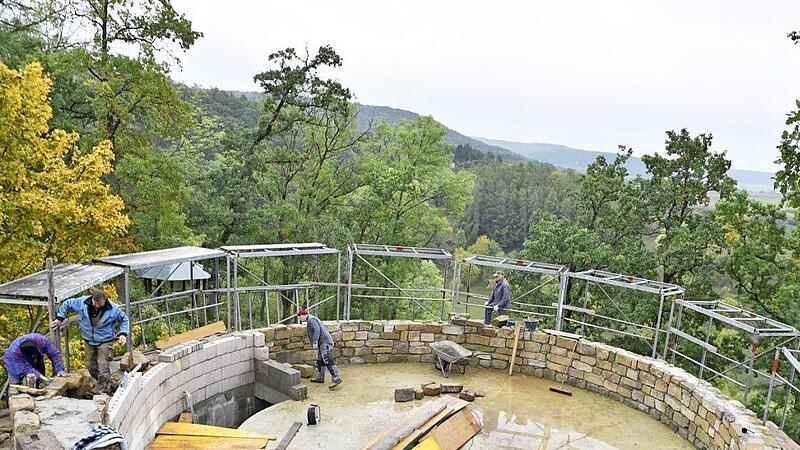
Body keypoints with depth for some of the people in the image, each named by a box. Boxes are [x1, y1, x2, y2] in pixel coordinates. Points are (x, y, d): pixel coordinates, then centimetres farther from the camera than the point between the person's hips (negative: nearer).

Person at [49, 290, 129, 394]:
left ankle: (104, 392, -6)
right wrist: (59, 318, 5)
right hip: (89, 341, 4)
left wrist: (123, 333, -14)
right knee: (91, 367, 12)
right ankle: (106, 385, 31)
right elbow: (67, 303, 9)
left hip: (104, 341, -4)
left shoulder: (113, 308, -16)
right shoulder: (82, 302, -11)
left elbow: (124, 320, -2)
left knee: (103, 366, -12)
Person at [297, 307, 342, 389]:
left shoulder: (311, 319, -10)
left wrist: (315, 342, -22)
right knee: (320, 361, 18)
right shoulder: (310, 320, 23)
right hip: (322, 343, 11)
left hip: (325, 342, -11)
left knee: (328, 361, -16)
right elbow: (324, 328, 26)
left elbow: (317, 330, -22)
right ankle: (320, 378, 28)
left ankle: (336, 379, -19)